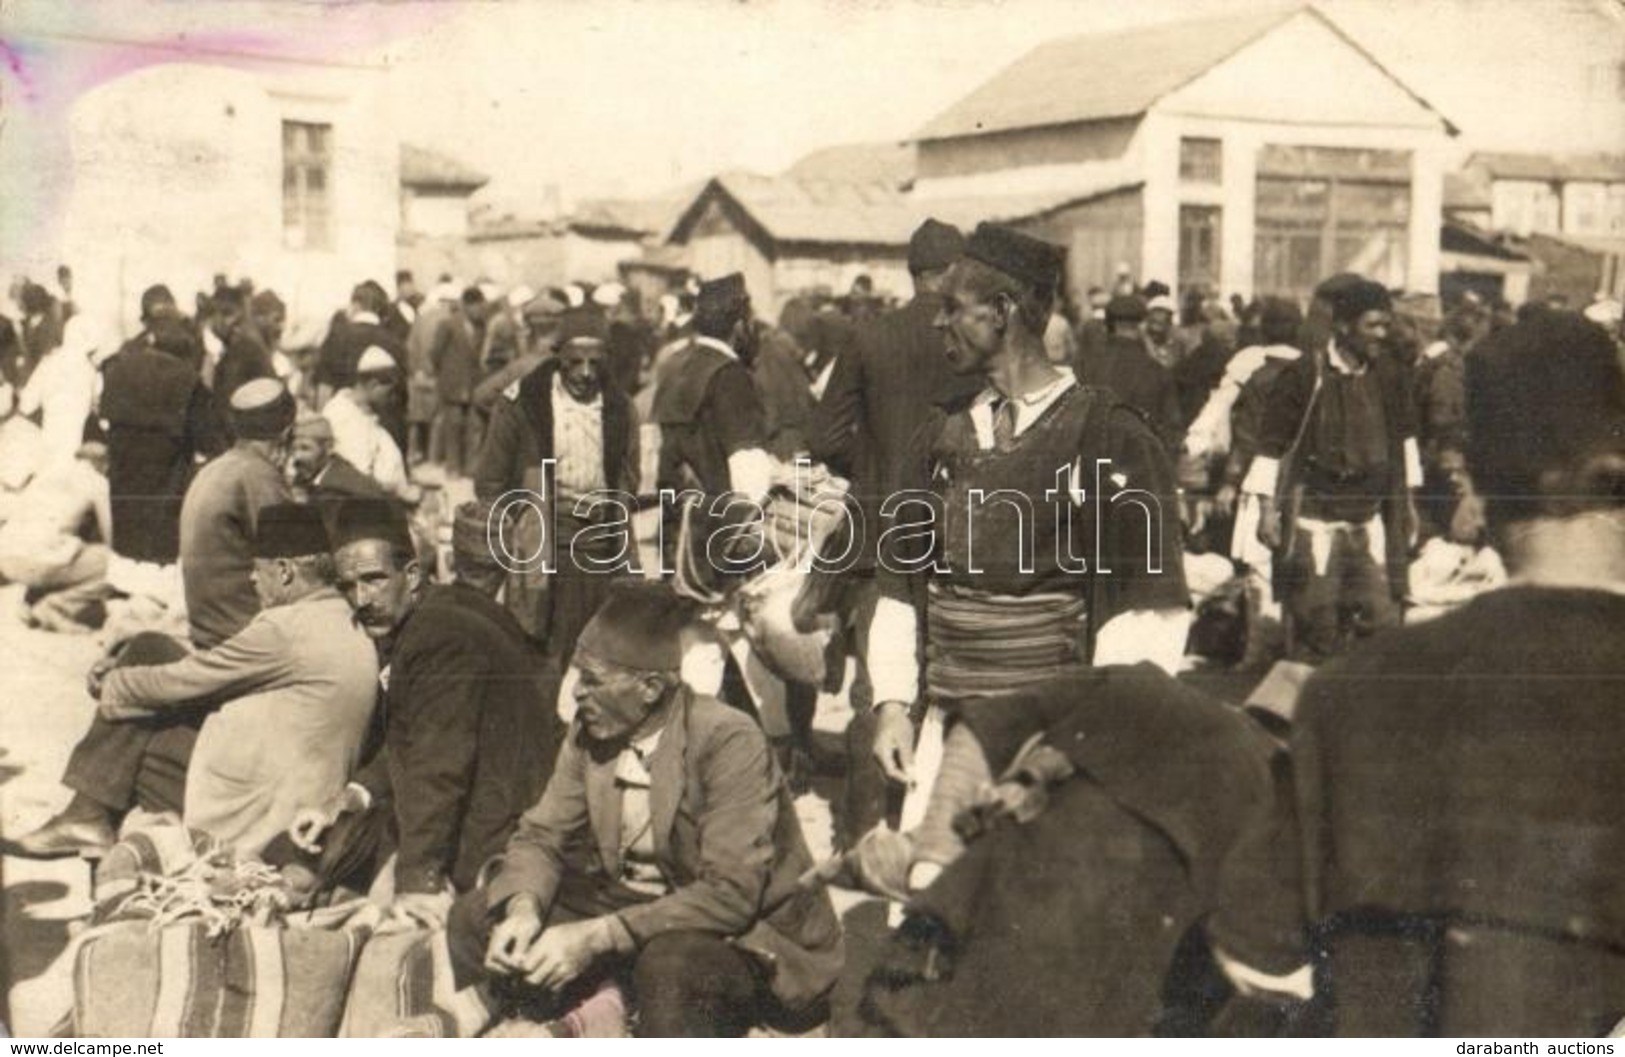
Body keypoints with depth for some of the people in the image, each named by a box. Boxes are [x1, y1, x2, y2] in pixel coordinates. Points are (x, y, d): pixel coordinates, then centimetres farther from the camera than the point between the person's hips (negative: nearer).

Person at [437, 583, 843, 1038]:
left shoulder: (729, 741, -23)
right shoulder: (590, 730, -2)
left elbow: (729, 895, -28)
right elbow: (541, 835, 3)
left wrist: (595, 938, -33)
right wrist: (523, 908, -21)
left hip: (740, 931, -7)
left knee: (669, 964, -40)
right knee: (477, 915, -3)